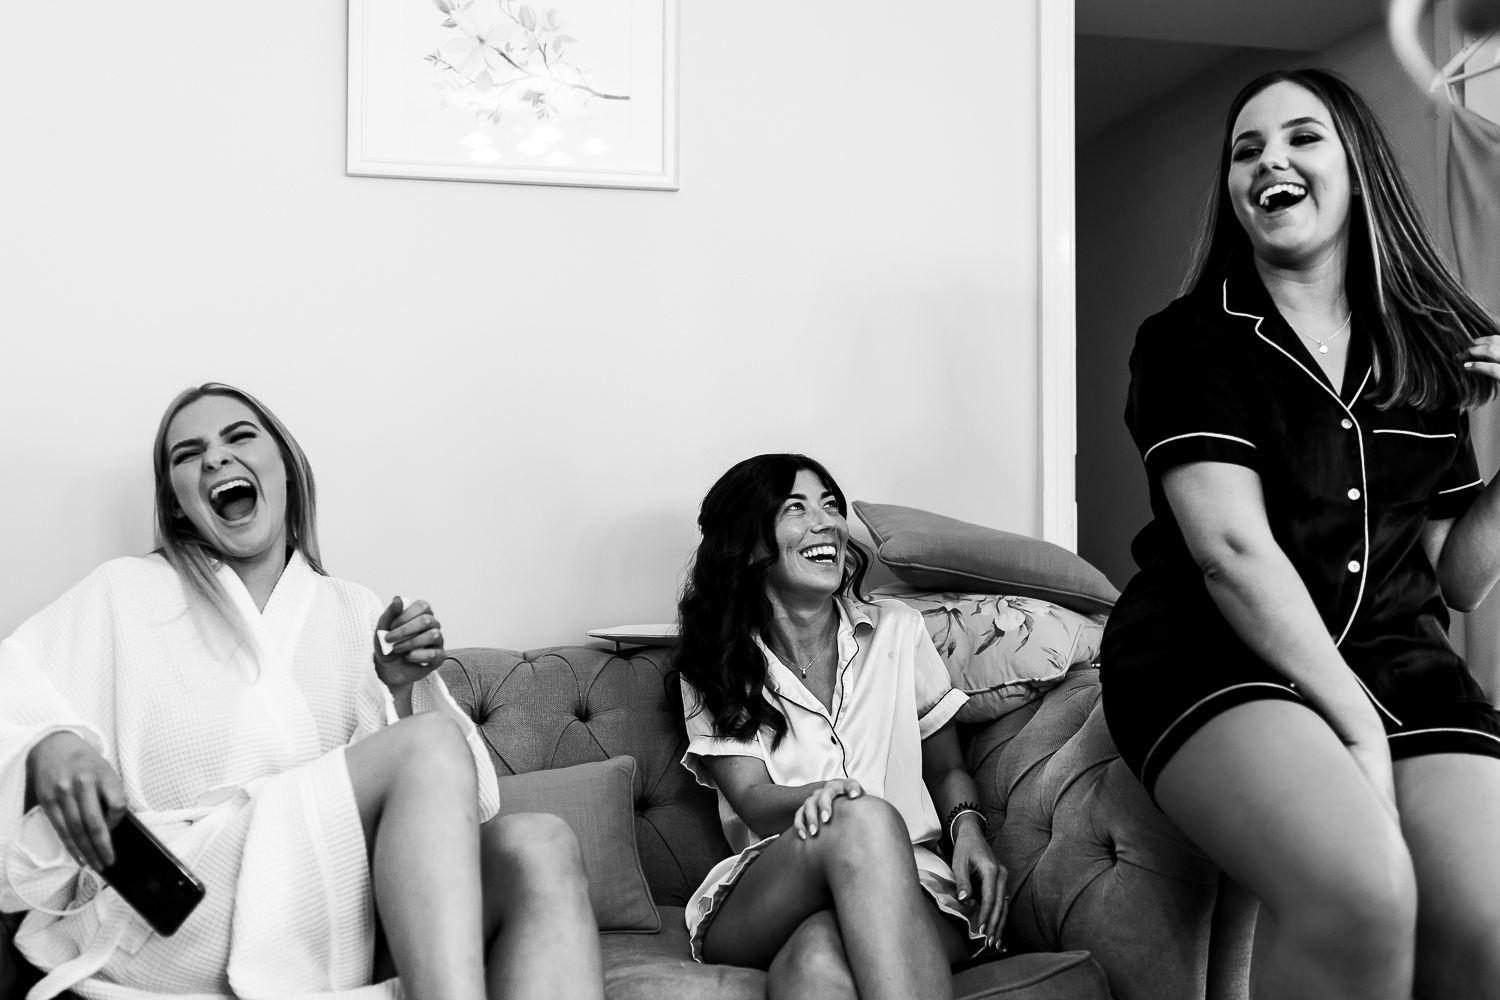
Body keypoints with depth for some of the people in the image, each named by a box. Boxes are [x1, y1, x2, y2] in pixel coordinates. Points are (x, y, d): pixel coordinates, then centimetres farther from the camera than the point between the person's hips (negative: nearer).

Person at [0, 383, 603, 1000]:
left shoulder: (358, 614, 16)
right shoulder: (122, 595, 9)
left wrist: (405, 693, -8)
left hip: (344, 916, 3)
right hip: (173, 923, -3)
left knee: (538, 848, -25)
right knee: (431, 743, -25)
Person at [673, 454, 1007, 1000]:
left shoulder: (897, 631, 12)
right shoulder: (713, 671, 8)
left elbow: (947, 771, 19)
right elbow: (754, 802, -4)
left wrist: (967, 827, -5)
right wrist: (824, 797, -28)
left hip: (906, 884, 0)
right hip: (761, 903, 1)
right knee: (863, 821, -35)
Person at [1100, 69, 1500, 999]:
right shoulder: (1192, 340, 1)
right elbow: (1233, 551, -12)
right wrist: (1357, 727, -18)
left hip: (1398, 662, 5)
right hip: (1216, 655, -4)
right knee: (1358, 894, -33)